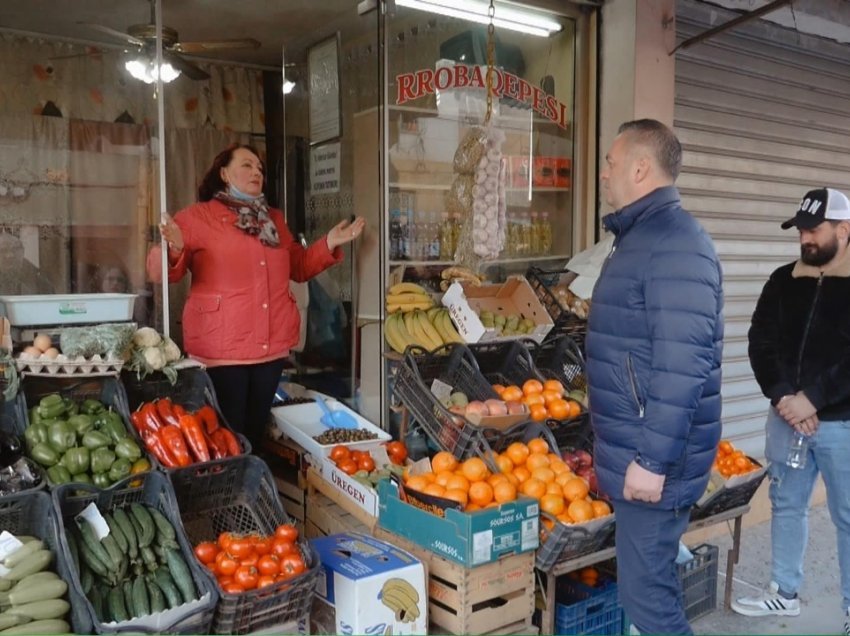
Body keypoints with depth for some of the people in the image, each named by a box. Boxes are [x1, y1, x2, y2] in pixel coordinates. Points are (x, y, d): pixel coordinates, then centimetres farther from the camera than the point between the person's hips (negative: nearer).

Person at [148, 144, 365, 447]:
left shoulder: (273, 219, 15)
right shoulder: (198, 217, -3)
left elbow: (299, 268, 21)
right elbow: (160, 272, -8)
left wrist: (329, 244, 7)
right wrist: (173, 250, -31)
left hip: (273, 346, 6)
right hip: (221, 349, -5)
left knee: (256, 431, 15)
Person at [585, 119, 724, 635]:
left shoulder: (674, 242, -19)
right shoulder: (642, 236, 15)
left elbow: (682, 365, -26)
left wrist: (653, 460, -24)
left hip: (651, 458, -10)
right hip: (635, 451, 10)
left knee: (647, 594, 0)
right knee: (653, 585, 20)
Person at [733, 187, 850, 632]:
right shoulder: (783, 282, 5)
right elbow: (761, 344, 0)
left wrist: (812, 399, -20)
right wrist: (783, 397, -13)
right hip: (786, 417, 5)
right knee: (786, 505, 16)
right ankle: (784, 593, 32)